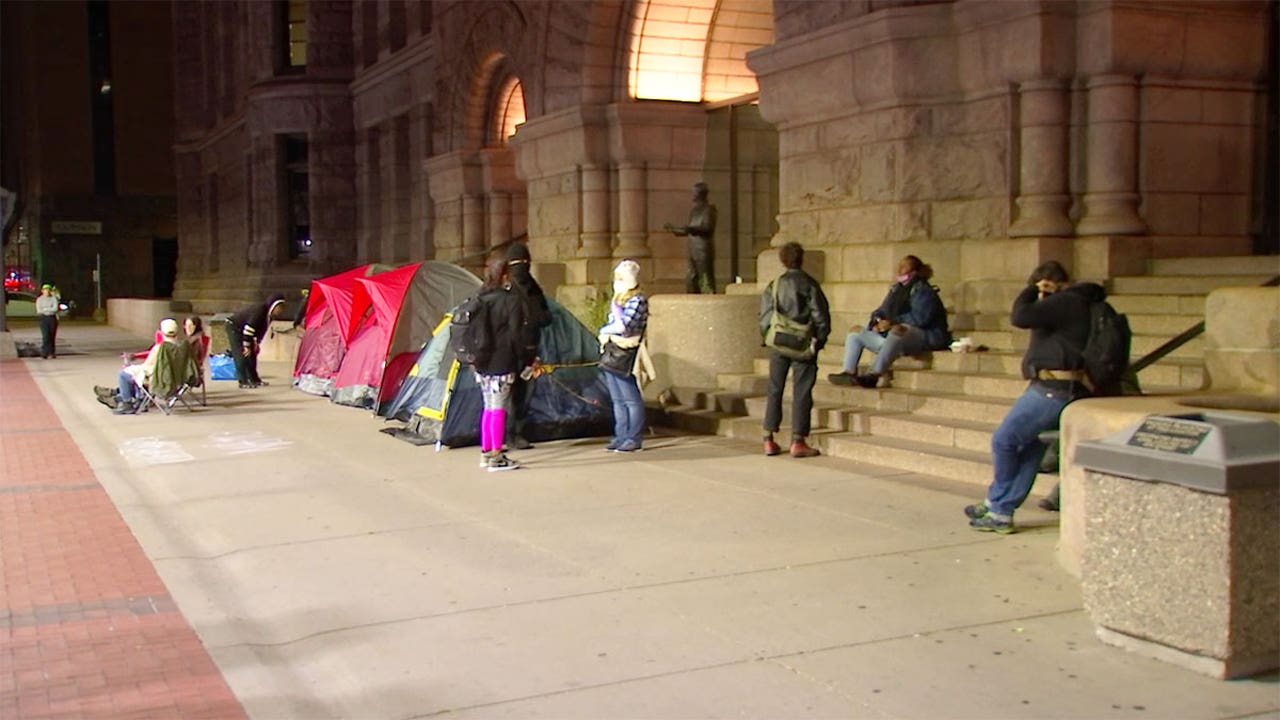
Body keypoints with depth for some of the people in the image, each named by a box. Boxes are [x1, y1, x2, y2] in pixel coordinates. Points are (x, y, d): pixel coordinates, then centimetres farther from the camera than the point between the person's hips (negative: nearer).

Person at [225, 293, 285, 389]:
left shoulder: (269, 314, -3)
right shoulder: (260, 310, -31)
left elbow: (261, 329, 10)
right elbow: (249, 328, -32)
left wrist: (257, 343, 8)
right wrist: (247, 346, -26)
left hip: (244, 330, 9)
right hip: (234, 328, -9)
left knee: (252, 354, 8)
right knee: (242, 355, -13)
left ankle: (254, 379, 15)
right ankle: (243, 382, -11)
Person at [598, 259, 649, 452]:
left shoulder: (637, 301, -7)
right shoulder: (617, 300, 19)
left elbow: (623, 326, -18)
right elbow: (604, 329, 18)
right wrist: (609, 336, -2)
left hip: (625, 357, -8)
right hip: (611, 354, 9)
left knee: (631, 399, -6)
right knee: (617, 400, 10)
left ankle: (634, 439, -4)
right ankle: (620, 436, 14)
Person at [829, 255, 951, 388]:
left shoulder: (923, 291, -4)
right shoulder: (897, 289, 19)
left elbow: (920, 318, -18)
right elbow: (882, 311, 20)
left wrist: (893, 323, -20)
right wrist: (877, 321, -3)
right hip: (892, 338, 9)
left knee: (898, 329, -41)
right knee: (855, 330, 7)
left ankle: (874, 375, -51)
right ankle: (849, 372, -17)